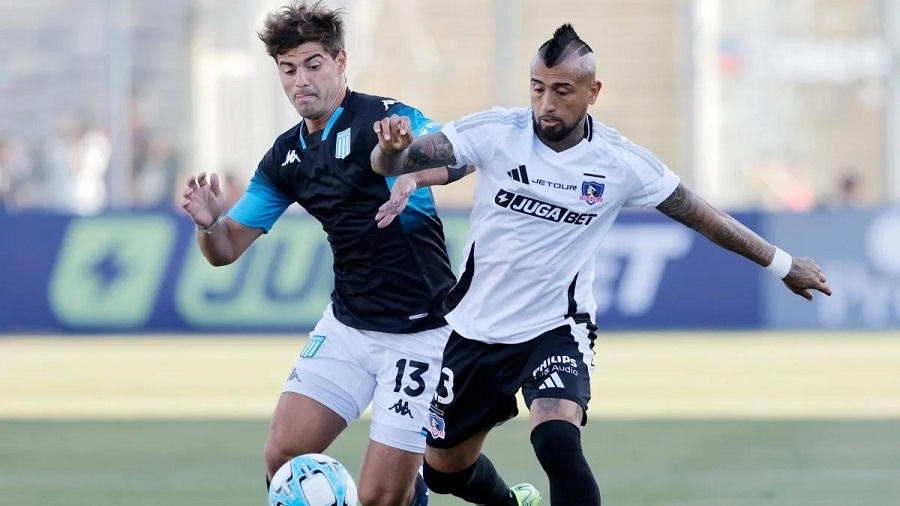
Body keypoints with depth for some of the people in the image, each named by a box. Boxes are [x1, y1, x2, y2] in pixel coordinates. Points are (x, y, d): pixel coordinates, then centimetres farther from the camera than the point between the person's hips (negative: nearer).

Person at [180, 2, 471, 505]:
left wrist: (412, 173, -52)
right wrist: (210, 222, -15)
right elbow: (226, 249, 8)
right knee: (284, 454, -3)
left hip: (418, 332, -6)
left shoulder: (384, 119, -14)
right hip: (347, 326, 6)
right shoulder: (286, 156, 7)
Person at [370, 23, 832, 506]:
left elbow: (700, 215, 2)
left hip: (555, 332, -2)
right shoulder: (495, 133, -14)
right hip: (476, 331, 2)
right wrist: (391, 148, -43)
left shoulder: (620, 162, -12)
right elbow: (392, 164, -19)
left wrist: (781, 263, 8)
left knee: (557, 441, -30)